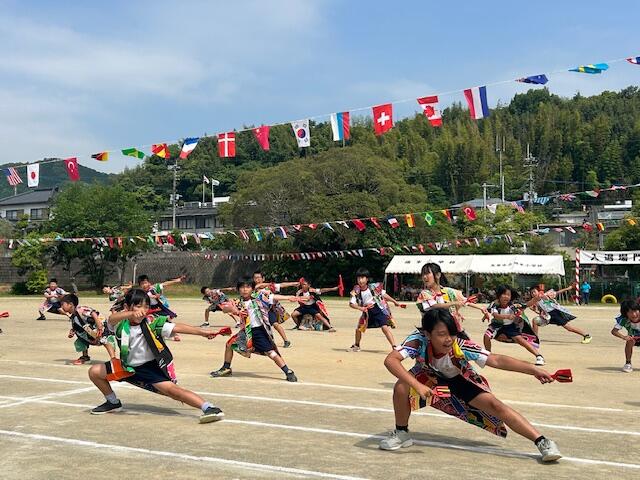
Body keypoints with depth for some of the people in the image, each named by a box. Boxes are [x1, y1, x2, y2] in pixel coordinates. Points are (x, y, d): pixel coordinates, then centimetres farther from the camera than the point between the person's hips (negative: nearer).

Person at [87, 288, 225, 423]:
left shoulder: (152, 323, -17)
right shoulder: (121, 322, -14)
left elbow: (177, 328, -26)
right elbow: (111, 319, -39)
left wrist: (202, 332, -37)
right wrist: (131, 314, -60)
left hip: (150, 367, -4)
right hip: (128, 366, 4)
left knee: (171, 389, -24)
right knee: (95, 371, 0)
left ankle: (208, 407, -29)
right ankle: (113, 402, 22)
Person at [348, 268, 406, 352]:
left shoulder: (374, 287, -14)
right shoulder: (356, 291, -9)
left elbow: (384, 295, -4)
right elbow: (351, 304, -15)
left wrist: (395, 302, -6)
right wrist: (361, 308, -33)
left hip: (379, 309, -4)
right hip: (367, 312, 4)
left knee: (385, 327, -20)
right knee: (358, 328, 9)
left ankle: (394, 347, -20)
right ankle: (356, 346, 34)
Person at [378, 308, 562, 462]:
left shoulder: (462, 346, -36)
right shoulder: (418, 340, -38)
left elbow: (496, 360, -36)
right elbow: (390, 360, -49)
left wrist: (534, 370, -44)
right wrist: (416, 385, -57)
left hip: (461, 380, 0)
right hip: (430, 377, 1)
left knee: (494, 405, -19)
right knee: (401, 387, -28)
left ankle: (542, 441, -10)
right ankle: (401, 434, -2)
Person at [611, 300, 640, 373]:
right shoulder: (623, 319, -32)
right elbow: (614, 331, -36)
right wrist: (624, 337, -53)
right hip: (633, 337, 0)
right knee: (630, 341, -32)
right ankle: (628, 363, -15)